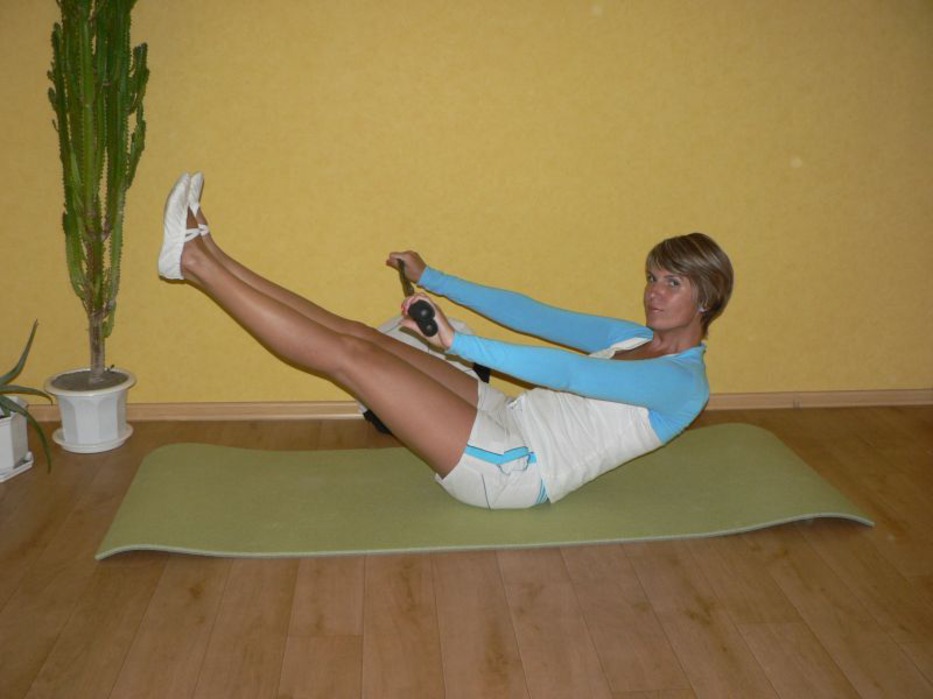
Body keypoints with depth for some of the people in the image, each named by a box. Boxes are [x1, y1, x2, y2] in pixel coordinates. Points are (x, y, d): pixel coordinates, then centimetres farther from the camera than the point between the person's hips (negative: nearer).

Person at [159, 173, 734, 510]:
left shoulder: (684, 385, -11)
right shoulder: (634, 338, 16)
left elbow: (570, 373, -26)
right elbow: (531, 315, 15)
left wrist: (458, 341, -35)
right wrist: (432, 278, 14)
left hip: (510, 470, -8)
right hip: (510, 422, 8)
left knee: (351, 355, -16)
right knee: (362, 336, -4)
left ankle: (195, 264, -9)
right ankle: (208, 254, 0)